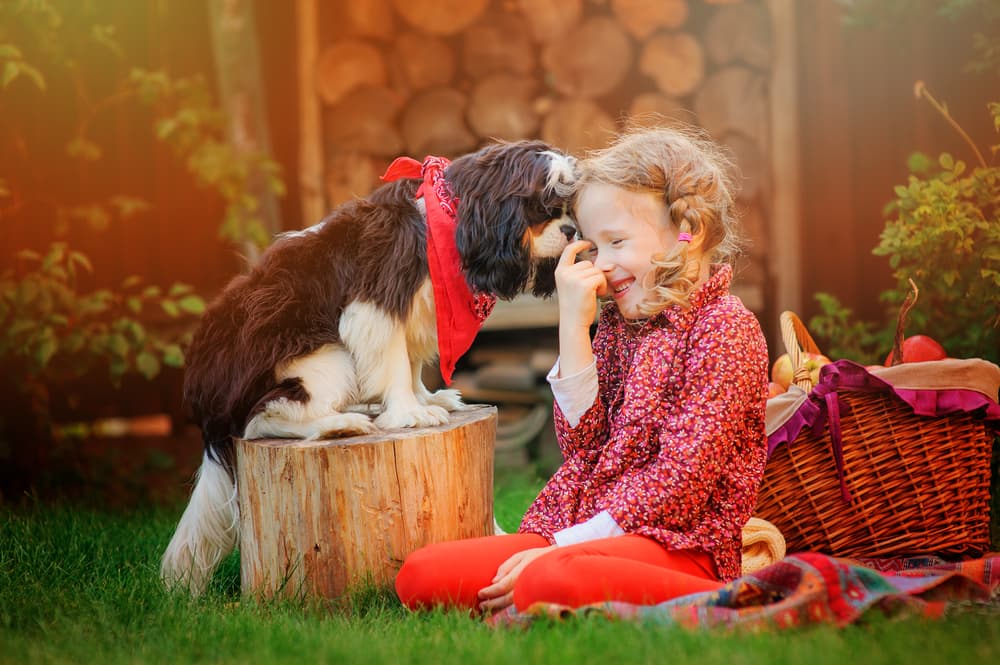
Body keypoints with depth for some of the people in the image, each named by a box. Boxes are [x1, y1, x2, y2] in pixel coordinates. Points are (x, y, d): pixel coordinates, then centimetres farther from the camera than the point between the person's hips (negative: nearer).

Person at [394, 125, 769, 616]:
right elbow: (583, 443, 6)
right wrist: (574, 324, -1)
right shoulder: (615, 322, 18)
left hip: (675, 538, -7)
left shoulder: (723, 325, -6)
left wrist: (564, 545, -18)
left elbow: (683, 474, -15)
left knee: (551, 582, -39)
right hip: (583, 530, 7)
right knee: (420, 573, -11)